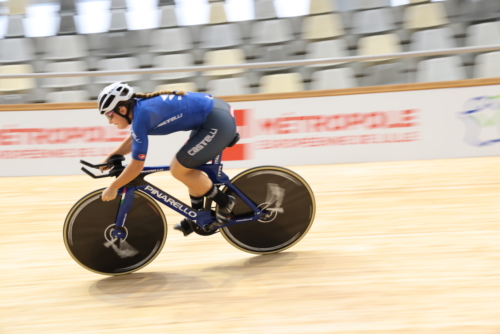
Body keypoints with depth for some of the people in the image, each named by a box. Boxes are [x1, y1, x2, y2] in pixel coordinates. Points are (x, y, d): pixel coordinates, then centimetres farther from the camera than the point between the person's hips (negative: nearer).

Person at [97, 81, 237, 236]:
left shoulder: (141, 116, -17)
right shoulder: (141, 106, 10)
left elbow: (137, 165, -14)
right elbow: (133, 139, 29)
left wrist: (113, 187, -2)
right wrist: (110, 157, 20)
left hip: (218, 123, -10)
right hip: (218, 114, 10)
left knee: (179, 170, -3)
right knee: (187, 167, 17)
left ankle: (224, 202, 10)